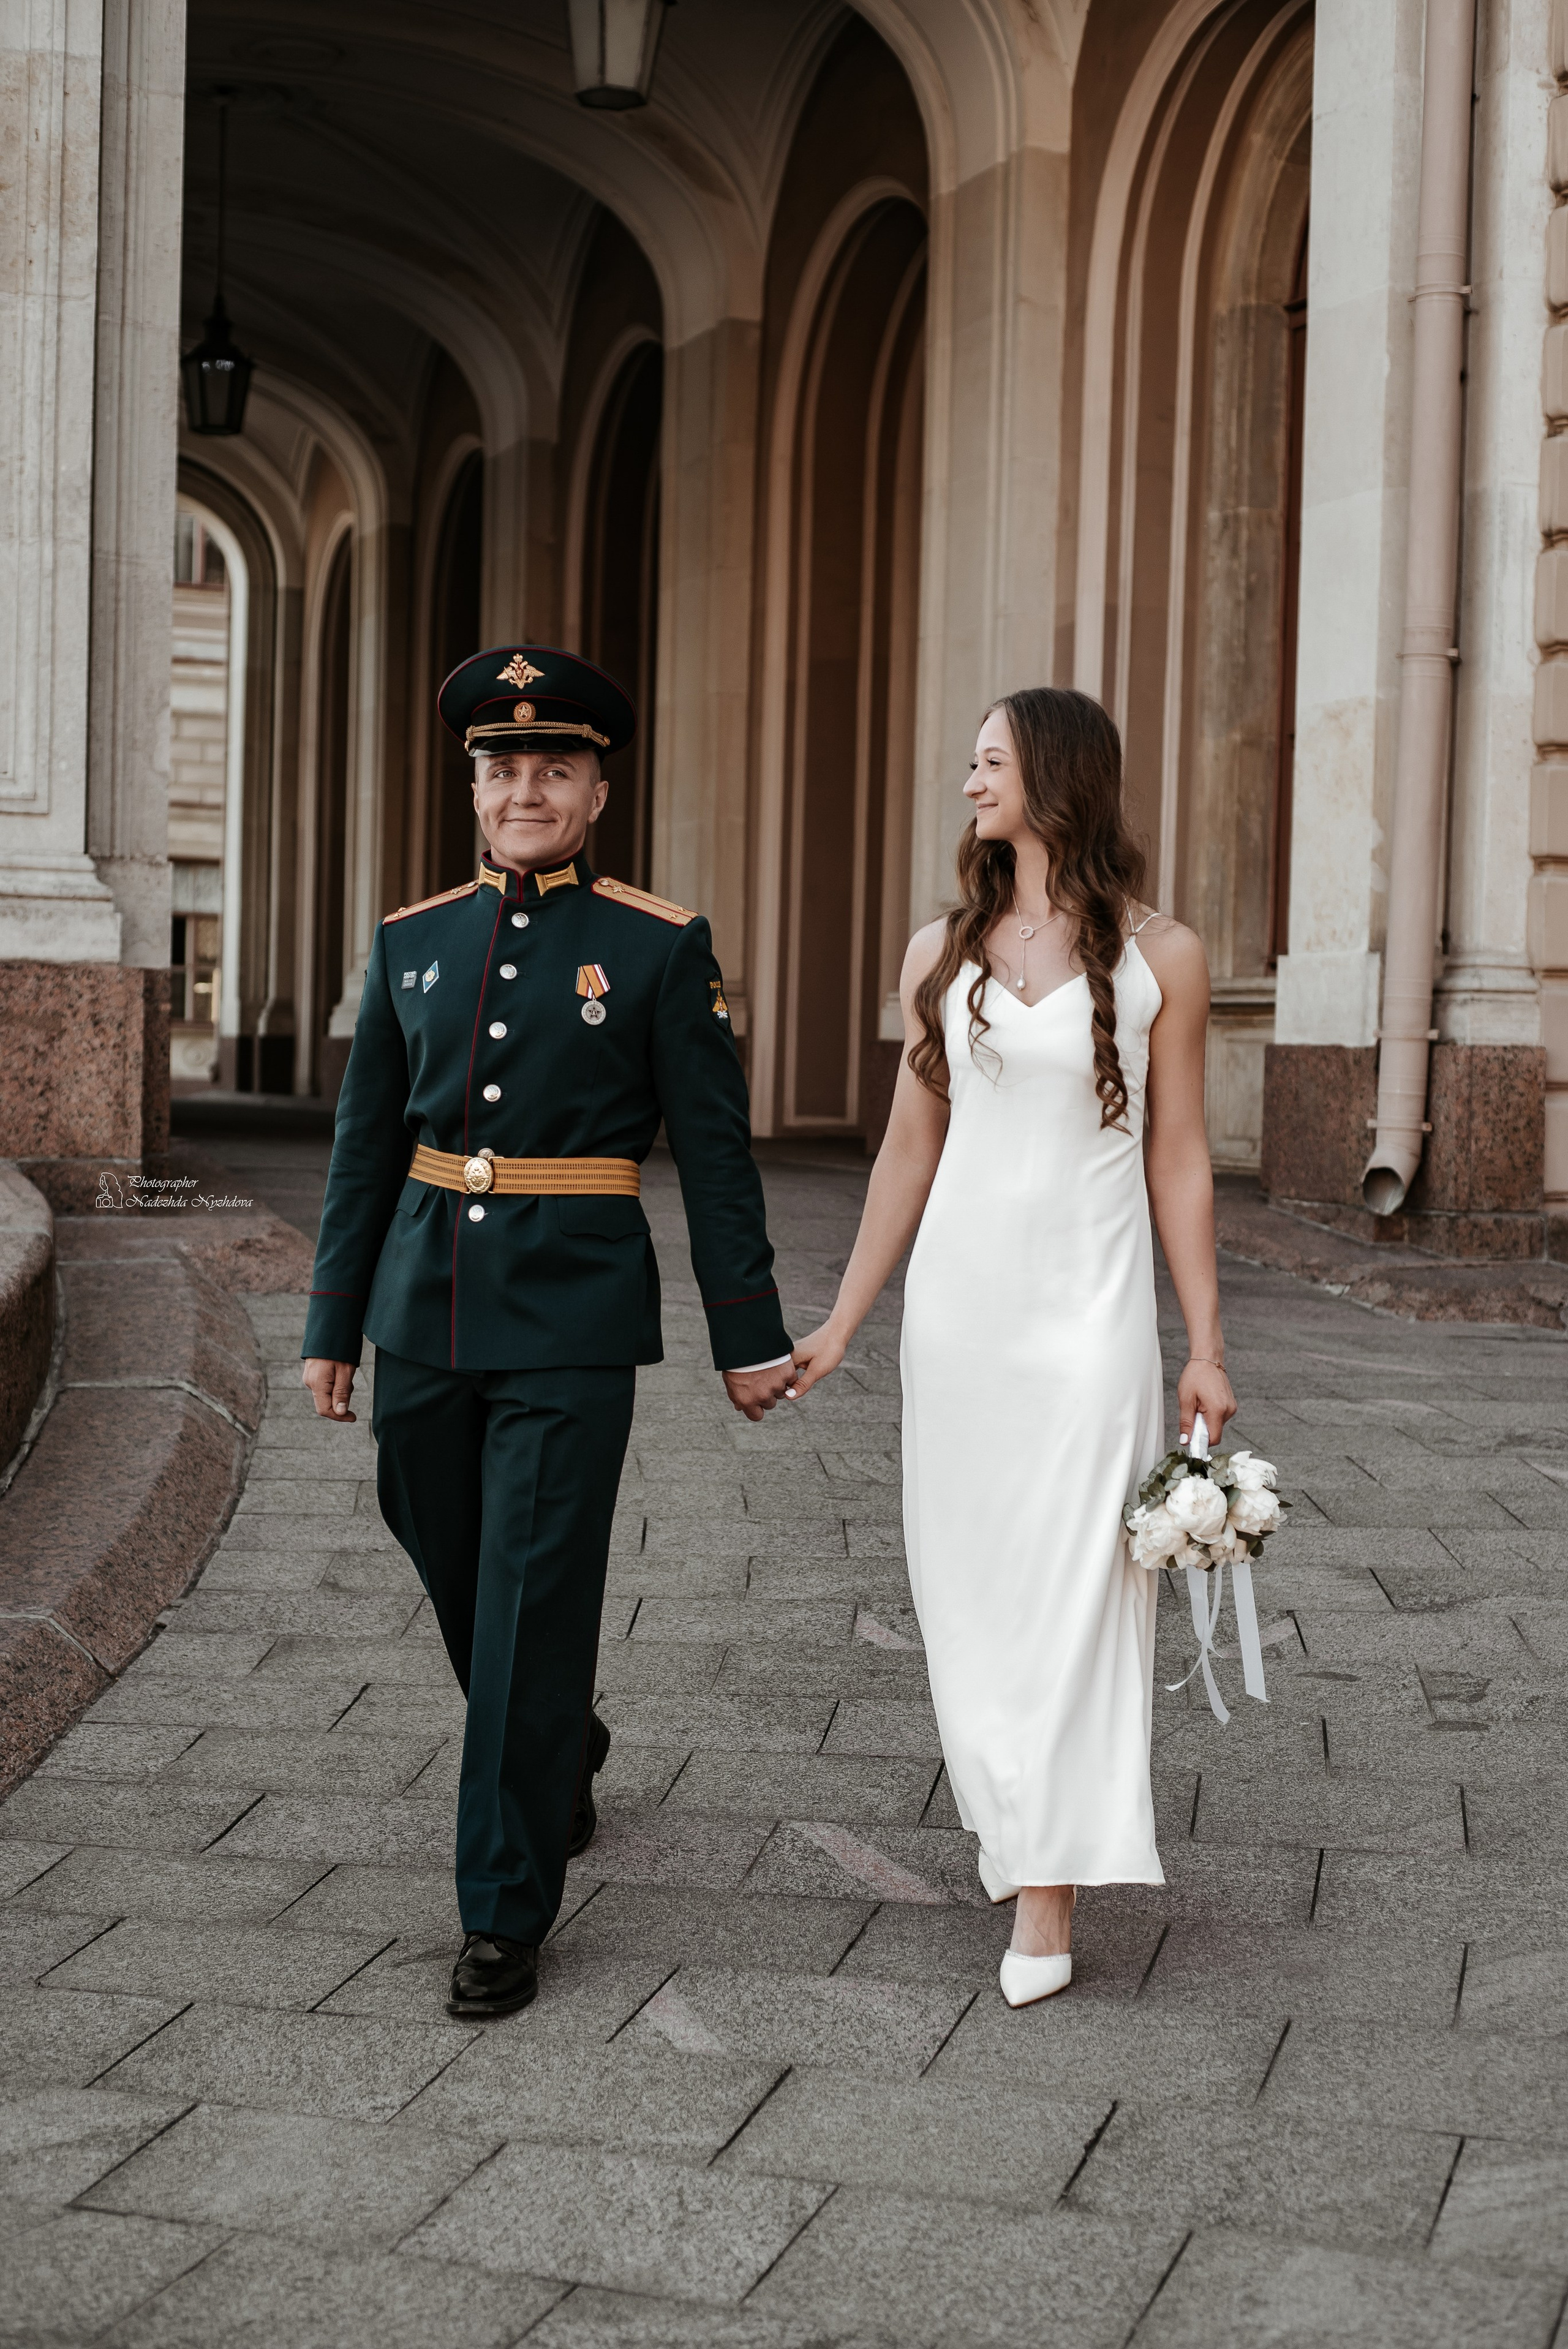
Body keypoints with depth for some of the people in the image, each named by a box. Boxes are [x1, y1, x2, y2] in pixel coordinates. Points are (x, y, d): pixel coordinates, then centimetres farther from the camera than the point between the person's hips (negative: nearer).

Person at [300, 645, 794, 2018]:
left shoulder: (661, 949, -3)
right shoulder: (413, 942, 8)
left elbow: (716, 1155, -2)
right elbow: (367, 1147, 12)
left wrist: (750, 1337, -3)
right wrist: (334, 1325, 11)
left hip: (573, 1326, -4)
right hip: (426, 1314, 5)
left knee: (533, 1607, -5)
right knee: (458, 1582, 16)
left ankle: (506, 1913, 4)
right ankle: (567, 1751, 45)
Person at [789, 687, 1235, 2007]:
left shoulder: (1159, 958, -1)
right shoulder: (944, 953, 8)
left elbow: (1178, 1161, 1)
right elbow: (912, 1147, 12)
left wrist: (1206, 1348, -2)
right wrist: (842, 1324, 13)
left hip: (1088, 1313, -4)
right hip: (958, 1302, 4)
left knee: (1070, 1585, -7)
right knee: (969, 1578, 8)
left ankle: (1047, 1902, -5)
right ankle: (1009, 1818, 27)